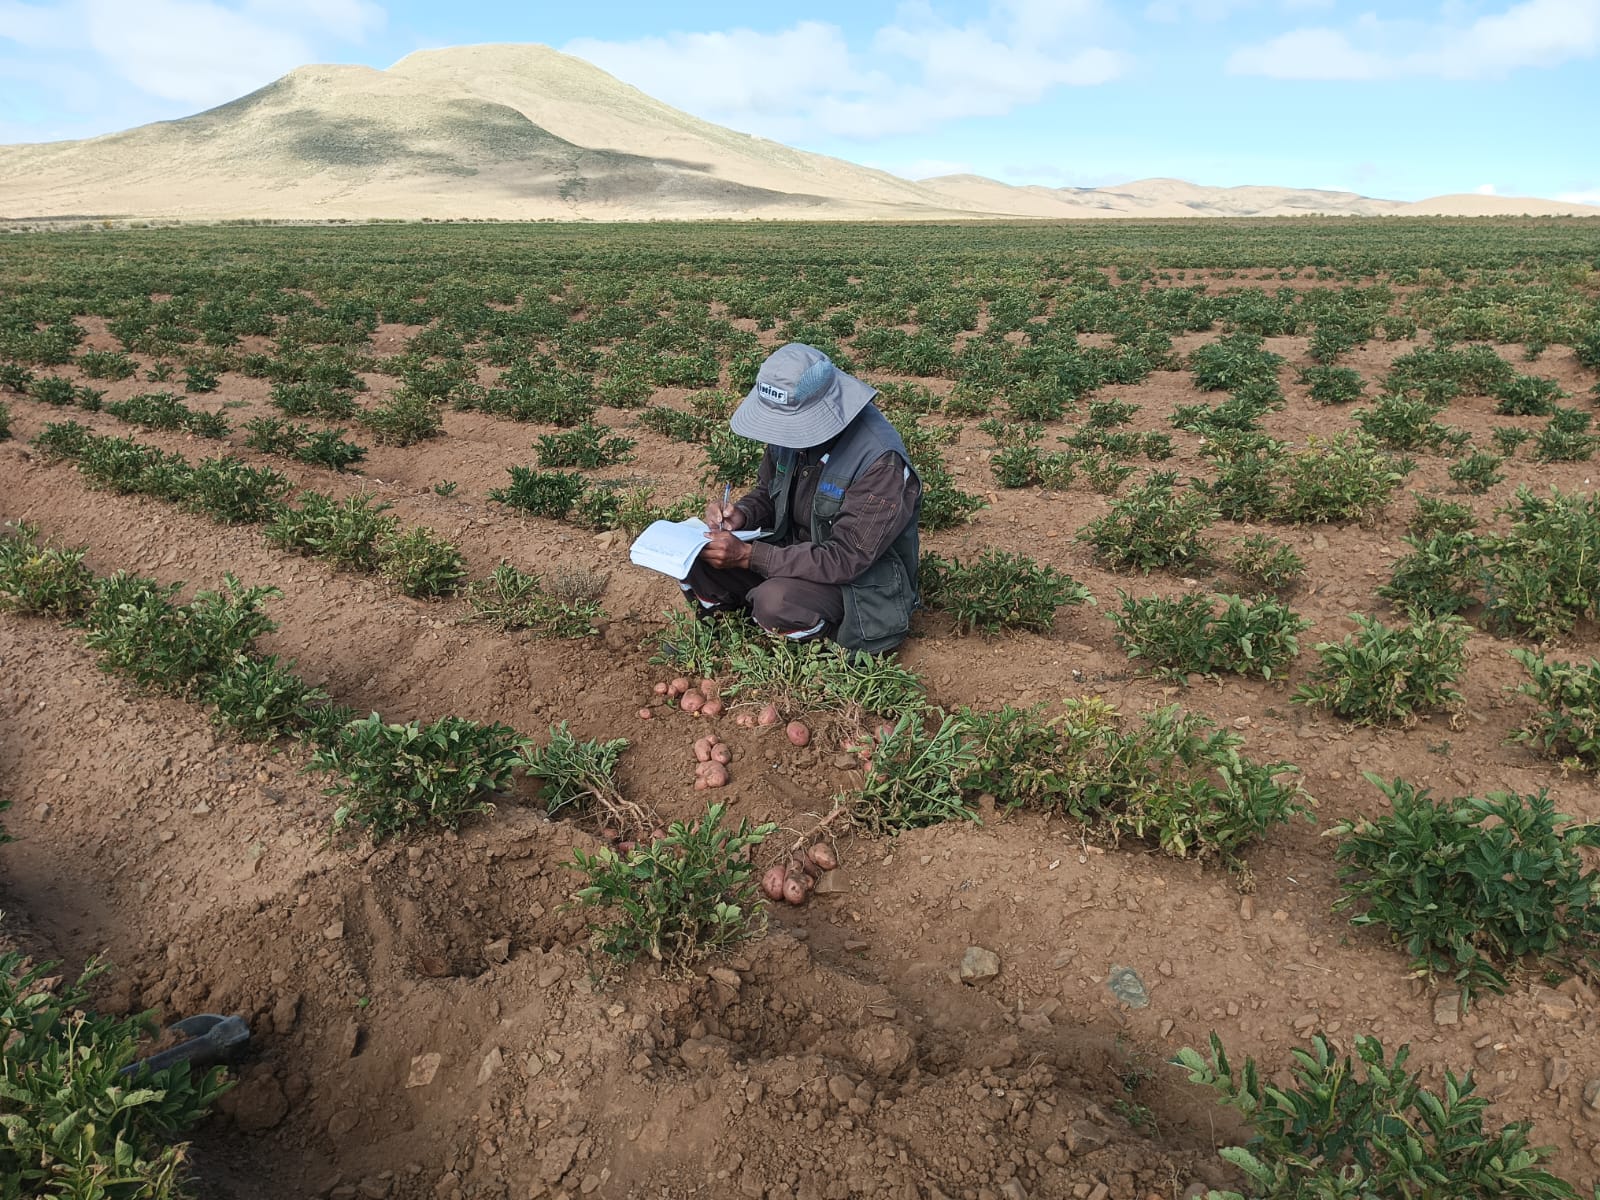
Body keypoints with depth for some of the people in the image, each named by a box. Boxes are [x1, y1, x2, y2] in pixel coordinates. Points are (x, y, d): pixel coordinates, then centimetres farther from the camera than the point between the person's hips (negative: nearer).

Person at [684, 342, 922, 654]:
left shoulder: (881, 463, -29)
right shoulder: (791, 429, -7)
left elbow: (845, 561, -29)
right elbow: (767, 494, 11)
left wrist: (747, 556, -32)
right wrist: (741, 514, -15)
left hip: (859, 581, -6)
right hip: (797, 554, 6)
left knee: (777, 602, -35)